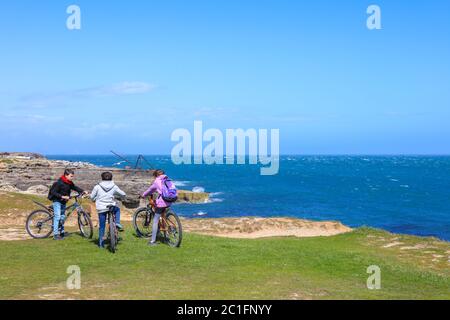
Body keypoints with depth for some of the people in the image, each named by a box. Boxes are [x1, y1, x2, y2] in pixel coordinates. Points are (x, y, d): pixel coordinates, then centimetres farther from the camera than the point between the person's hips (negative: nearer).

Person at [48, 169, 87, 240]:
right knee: (57, 216, -13)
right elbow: (53, 192, -22)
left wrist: (83, 191, -5)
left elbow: (75, 187, 11)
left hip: (64, 202, 8)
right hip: (57, 201, -8)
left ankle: (62, 232, 27)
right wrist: (62, 196, -30)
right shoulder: (59, 183, -22)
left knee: (63, 217, 15)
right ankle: (56, 234, -12)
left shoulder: (70, 183, 1)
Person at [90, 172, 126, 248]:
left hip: (101, 208, 0)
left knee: (102, 226, 9)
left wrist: (96, 199, 24)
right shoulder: (114, 187, 0)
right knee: (117, 209, 35)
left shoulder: (97, 187, -4)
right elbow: (123, 194, 6)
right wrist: (116, 195, 27)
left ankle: (101, 243, 12)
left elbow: (92, 197, 2)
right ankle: (117, 223, 16)